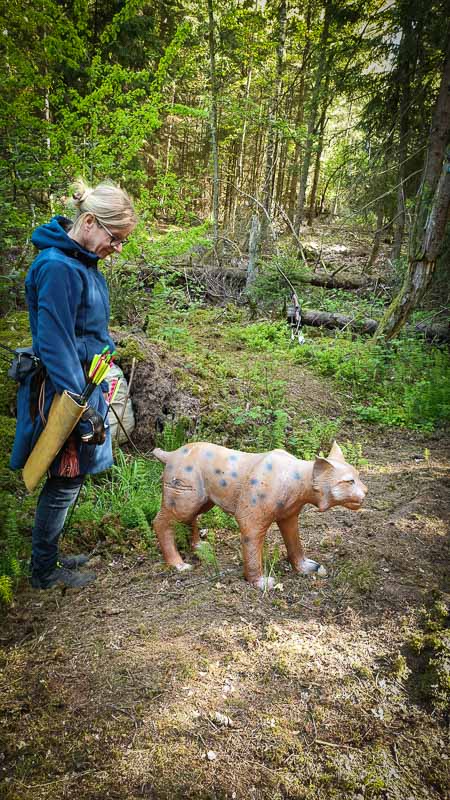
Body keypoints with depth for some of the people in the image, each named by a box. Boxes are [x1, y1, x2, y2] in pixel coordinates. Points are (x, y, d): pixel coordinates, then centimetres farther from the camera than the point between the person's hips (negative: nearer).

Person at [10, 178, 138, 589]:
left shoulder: (82, 260, 8)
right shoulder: (58, 267, -22)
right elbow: (55, 347, -24)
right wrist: (84, 412, -22)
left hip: (83, 382, 9)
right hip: (64, 390, -9)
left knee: (67, 478, 19)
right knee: (65, 481, 5)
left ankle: (48, 555, 36)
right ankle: (44, 571, 24)